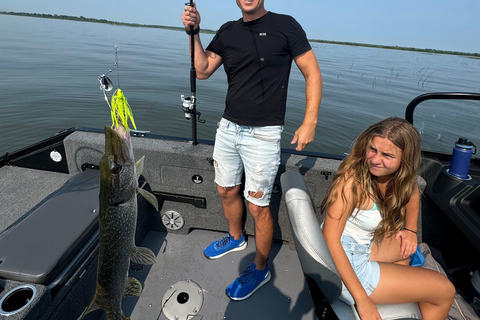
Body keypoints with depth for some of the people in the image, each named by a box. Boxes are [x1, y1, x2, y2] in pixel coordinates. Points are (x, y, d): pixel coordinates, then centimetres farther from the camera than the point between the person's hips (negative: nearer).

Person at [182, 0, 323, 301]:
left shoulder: (285, 25, -4)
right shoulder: (228, 31, 12)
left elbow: (313, 74, -5)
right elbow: (203, 70, 6)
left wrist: (310, 122, -13)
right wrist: (194, 32, -4)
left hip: (263, 135, -6)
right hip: (228, 128, 6)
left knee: (258, 206, 1)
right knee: (226, 191, 18)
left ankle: (260, 269, 25)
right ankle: (236, 238, 46)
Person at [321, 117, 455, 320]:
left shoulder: (400, 176, -4)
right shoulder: (353, 180, -28)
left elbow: (411, 191, 21)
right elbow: (330, 240, -29)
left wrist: (410, 228, 7)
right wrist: (362, 300, -26)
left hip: (363, 247, 8)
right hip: (344, 265, -8)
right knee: (445, 290, 3)